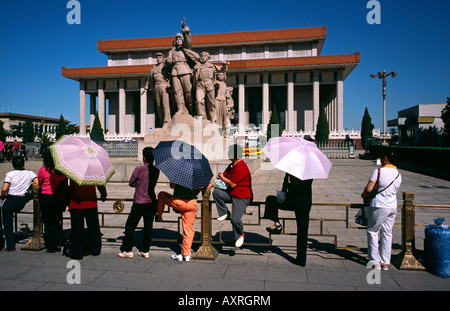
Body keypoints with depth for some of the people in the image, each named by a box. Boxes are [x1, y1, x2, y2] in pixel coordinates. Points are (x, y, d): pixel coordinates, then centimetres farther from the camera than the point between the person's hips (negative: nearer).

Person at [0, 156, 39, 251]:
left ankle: (10, 246, 12)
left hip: (10, 200, -3)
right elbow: (38, 184, -10)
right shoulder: (30, 174, -1)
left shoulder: (10, 174, -7)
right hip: (22, 202, 3)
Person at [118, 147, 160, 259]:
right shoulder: (156, 170, 3)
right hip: (152, 202, 5)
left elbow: (131, 183, -1)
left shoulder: (139, 169, -12)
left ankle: (128, 250, 14)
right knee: (148, 226, 9)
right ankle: (145, 251, 15)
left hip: (139, 203, -5)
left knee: (130, 226, 9)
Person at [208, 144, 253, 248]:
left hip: (242, 197, -9)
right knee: (216, 192, -13)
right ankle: (224, 213, 4)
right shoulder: (231, 165, 11)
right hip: (231, 194, 9)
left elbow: (232, 184, -22)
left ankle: (239, 235, 18)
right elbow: (223, 176, 18)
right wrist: (212, 183, 5)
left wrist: (222, 178, -6)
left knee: (235, 219, -14)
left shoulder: (241, 168, -22)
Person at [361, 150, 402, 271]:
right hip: (393, 207, 6)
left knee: (373, 232, 7)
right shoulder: (398, 174, 7)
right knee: (387, 234, 13)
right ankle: (385, 262, 19)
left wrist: (364, 196, 4)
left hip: (379, 206, -6)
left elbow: (368, 189, -19)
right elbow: (394, 191, 14)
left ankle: (375, 261, 10)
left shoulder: (378, 171, -14)